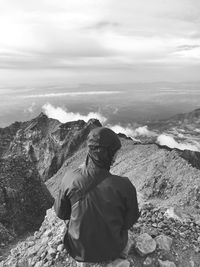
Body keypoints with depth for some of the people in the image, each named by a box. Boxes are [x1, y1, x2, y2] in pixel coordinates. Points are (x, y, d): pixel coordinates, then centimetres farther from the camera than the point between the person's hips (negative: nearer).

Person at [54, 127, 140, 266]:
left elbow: (61, 213, -9)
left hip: (79, 250, 1)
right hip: (112, 251, 0)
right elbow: (130, 221, -13)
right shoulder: (125, 186, -31)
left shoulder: (69, 178, -27)